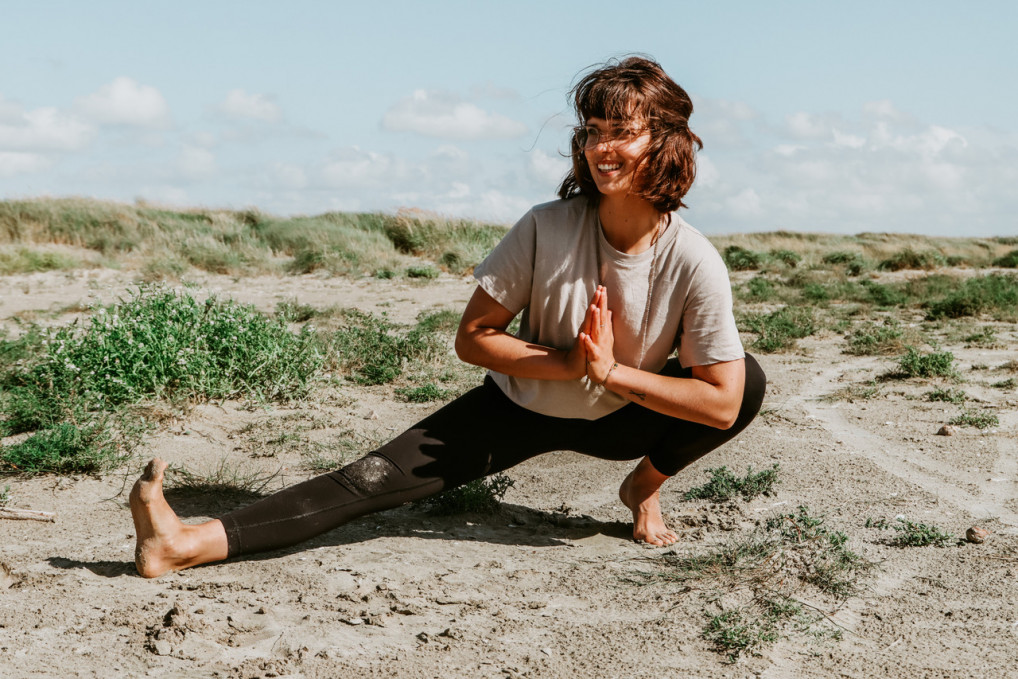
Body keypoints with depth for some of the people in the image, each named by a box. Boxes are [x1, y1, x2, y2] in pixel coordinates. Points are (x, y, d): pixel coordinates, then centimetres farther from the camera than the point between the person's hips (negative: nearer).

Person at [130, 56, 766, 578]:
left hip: (619, 420, 1)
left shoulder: (695, 262, -23)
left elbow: (723, 403, -21)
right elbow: (471, 337, -16)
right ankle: (191, 544, -28)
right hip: (519, 405, -1)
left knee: (750, 381, -22)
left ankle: (647, 484, 3)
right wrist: (570, 362, -28)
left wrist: (609, 370, -27)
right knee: (379, 476, -19)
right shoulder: (546, 229, -22)